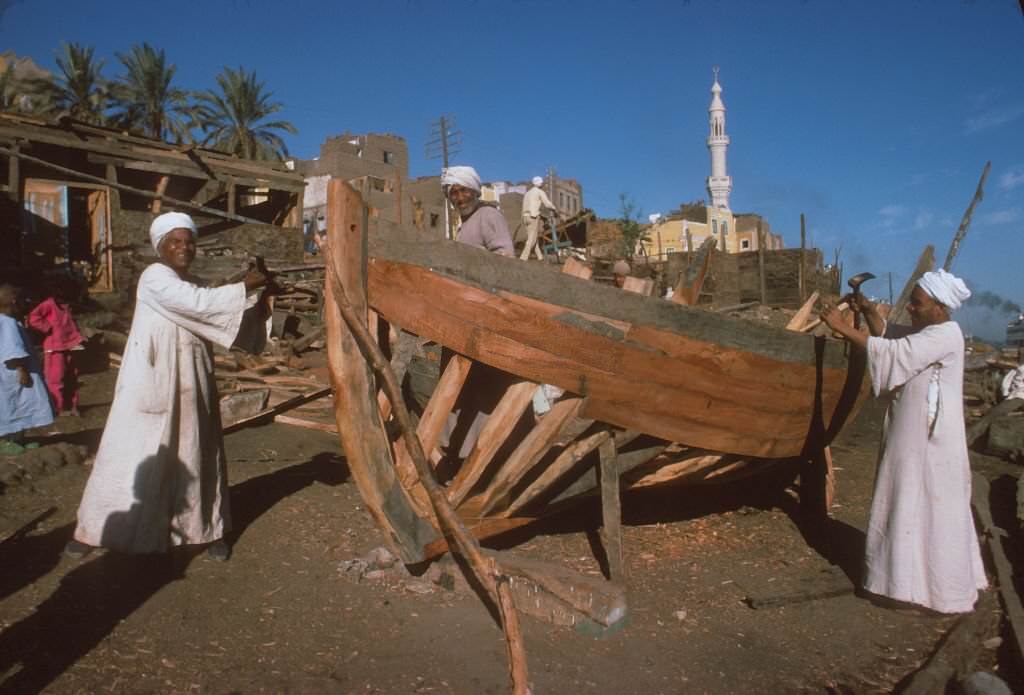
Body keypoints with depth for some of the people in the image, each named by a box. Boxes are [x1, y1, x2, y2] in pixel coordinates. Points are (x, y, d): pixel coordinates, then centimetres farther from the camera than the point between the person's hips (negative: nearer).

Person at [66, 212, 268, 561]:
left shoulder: (195, 285, 13)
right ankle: (95, 527, 19)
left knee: (196, 455, 10)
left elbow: (214, 319, 9)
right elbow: (199, 304, -23)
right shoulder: (155, 277, -10)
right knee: (134, 455, 1)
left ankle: (208, 529, 20)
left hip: (191, 384, 6)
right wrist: (244, 286, -20)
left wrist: (251, 297, -4)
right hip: (152, 381, -6)